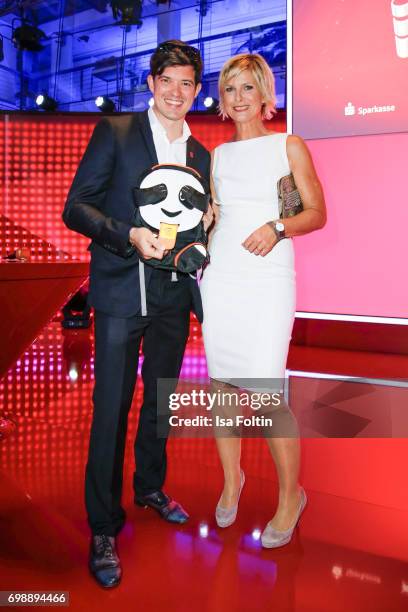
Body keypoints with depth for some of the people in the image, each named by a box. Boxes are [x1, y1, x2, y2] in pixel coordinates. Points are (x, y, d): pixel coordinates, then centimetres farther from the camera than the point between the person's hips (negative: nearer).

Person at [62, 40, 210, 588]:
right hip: (122, 291, -5)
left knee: (160, 398, 17)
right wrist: (130, 235, -22)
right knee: (112, 408, -1)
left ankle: (150, 488, 40)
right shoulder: (114, 133, -1)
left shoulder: (200, 155, 13)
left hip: (174, 293, 5)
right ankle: (103, 528, 15)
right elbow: (75, 208, -7)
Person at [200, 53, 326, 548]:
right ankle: (231, 480, 29)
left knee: (265, 393, -9)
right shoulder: (217, 154, 15)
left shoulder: (289, 146, 4)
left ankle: (290, 494, 15)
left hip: (266, 282, -4)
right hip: (219, 279, 5)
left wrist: (278, 228, -16)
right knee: (222, 385, 8)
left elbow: (317, 213, 1)